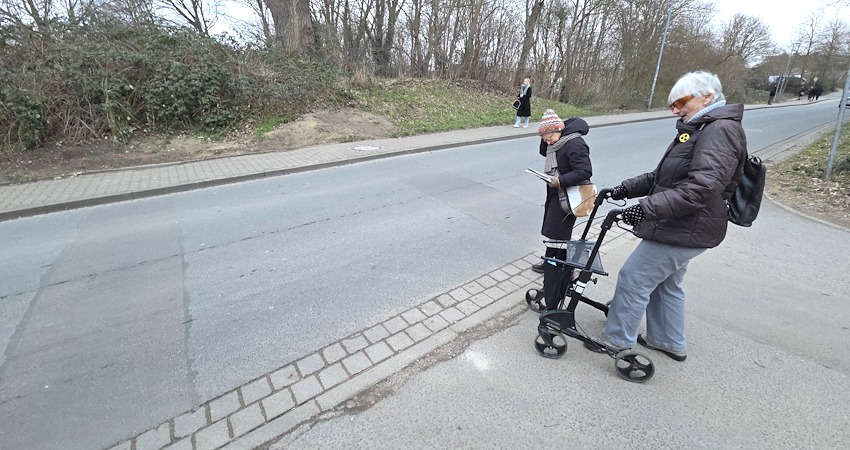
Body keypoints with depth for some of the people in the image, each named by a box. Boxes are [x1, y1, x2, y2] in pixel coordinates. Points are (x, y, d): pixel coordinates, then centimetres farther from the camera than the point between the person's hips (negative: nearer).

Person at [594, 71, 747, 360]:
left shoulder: (721, 130, -16)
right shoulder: (699, 130, 17)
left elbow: (703, 186, -30)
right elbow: (662, 176, 16)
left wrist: (648, 207, -35)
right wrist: (628, 188, 3)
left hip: (684, 230, -11)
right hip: (679, 227, 11)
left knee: (633, 279, -4)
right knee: (666, 284, 21)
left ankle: (617, 341, 11)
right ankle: (670, 343, 38)